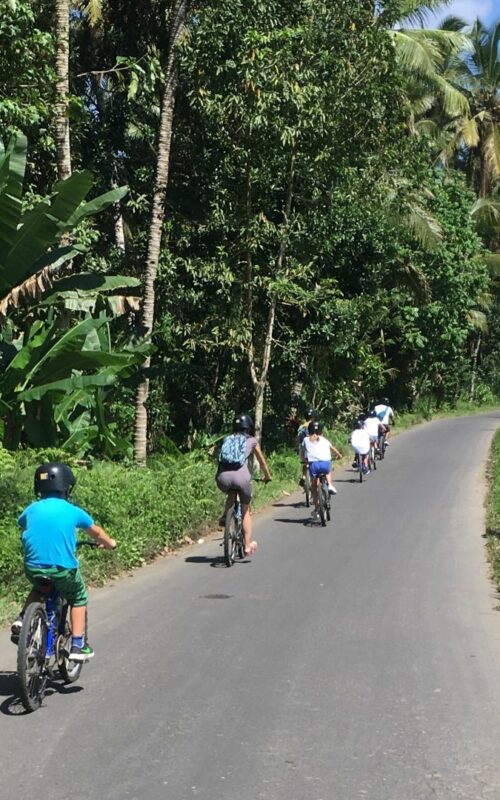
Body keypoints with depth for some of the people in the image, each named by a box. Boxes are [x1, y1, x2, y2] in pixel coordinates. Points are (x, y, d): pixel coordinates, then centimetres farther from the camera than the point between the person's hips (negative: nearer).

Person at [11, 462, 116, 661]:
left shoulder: (31, 510, 8)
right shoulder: (72, 511, 2)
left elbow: (22, 530, 28)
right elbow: (96, 533, 19)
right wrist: (109, 543, 39)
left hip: (33, 568, 3)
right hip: (63, 568, -3)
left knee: (39, 589, 35)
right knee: (78, 599, 23)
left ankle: (21, 620, 16)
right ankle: (78, 645, 16)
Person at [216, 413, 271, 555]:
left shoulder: (227, 440, 25)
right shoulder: (251, 441, 19)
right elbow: (262, 462, 31)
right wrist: (267, 476, 48)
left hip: (223, 478, 2)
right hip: (241, 477, -2)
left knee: (231, 494, 37)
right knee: (245, 510, 19)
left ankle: (225, 515, 13)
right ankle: (248, 544, 18)